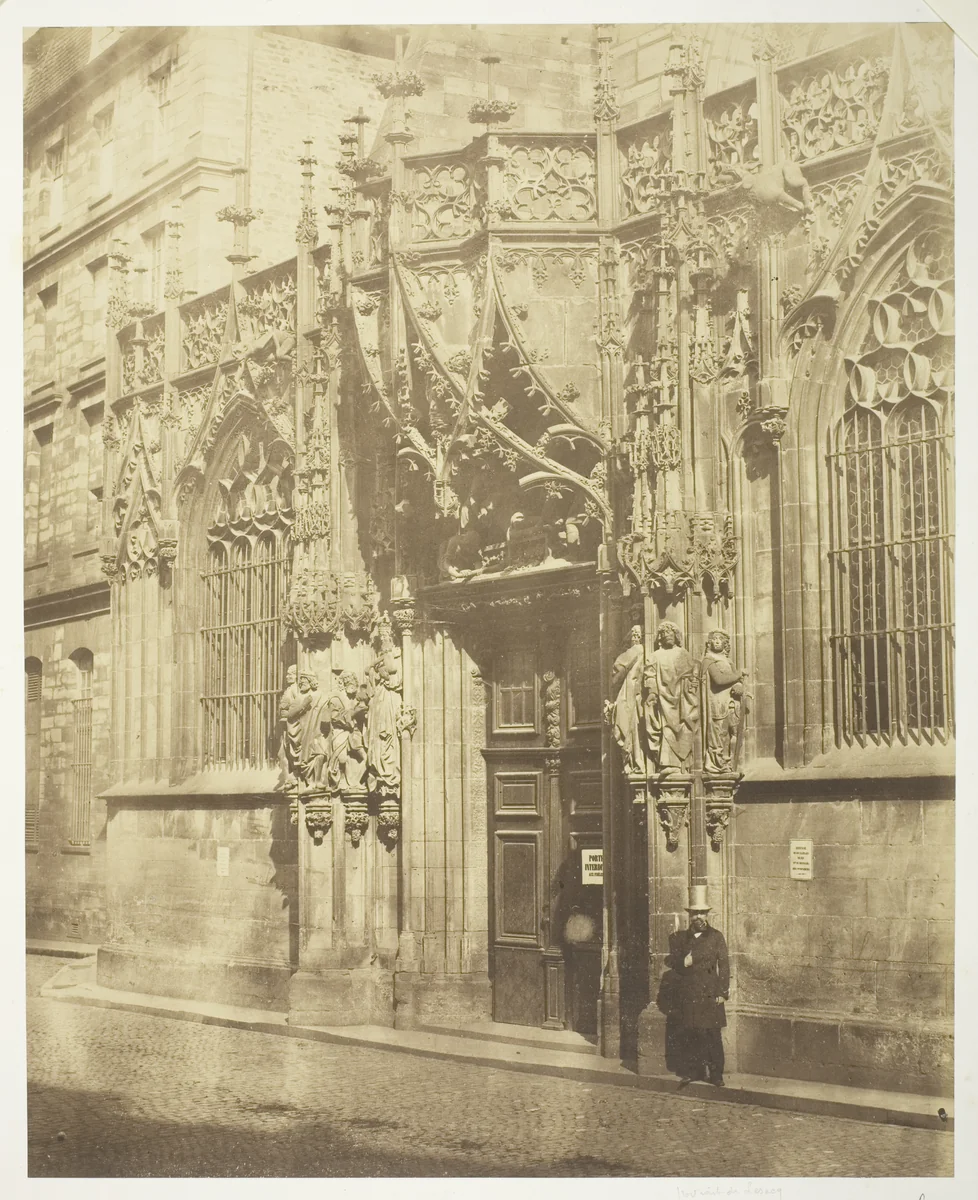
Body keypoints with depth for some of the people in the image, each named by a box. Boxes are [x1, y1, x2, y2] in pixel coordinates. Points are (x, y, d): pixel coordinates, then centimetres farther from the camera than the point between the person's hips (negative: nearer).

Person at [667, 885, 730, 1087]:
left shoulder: (716, 937, 6)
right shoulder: (680, 938, 14)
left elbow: (723, 964, 2)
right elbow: (671, 961, 7)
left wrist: (722, 992, -5)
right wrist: (683, 962, -15)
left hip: (709, 994, -2)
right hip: (687, 994, 2)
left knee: (712, 1035, -3)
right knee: (688, 1035, 2)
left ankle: (716, 1074, 3)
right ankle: (689, 1072, 11)